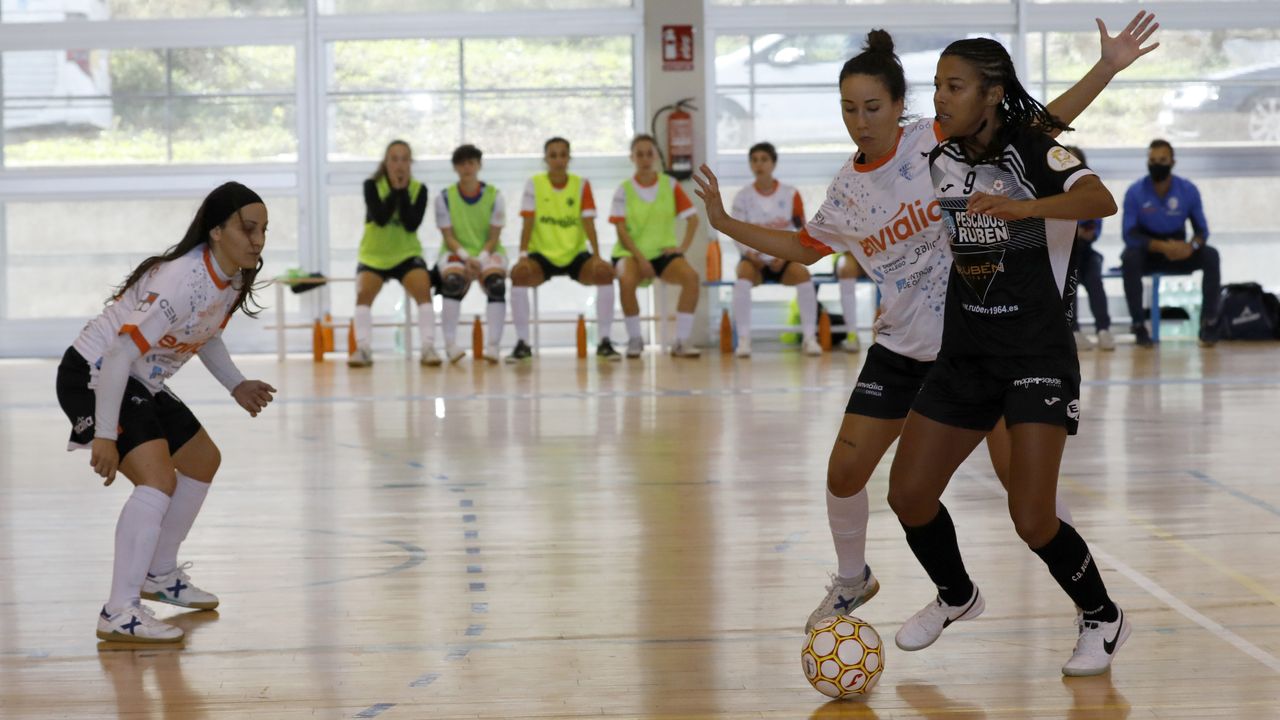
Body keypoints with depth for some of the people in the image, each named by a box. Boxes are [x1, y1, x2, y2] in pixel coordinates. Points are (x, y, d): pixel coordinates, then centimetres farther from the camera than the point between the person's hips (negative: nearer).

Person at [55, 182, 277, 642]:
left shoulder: (233, 278, -2)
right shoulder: (182, 281, -30)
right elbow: (120, 354, -32)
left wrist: (236, 385, 5)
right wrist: (105, 435, -32)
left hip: (140, 384, 10)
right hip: (93, 376, -10)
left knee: (203, 461, 21)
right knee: (158, 479, -25)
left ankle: (160, 574, 38)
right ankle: (119, 615, -25)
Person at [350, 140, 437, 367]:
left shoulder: (419, 189, -5)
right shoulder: (372, 185, -8)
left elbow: (412, 224, -18)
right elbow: (380, 218, -23)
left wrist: (403, 191, -20)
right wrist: (394, 190, -22)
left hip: (407, 254, 0)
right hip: (373, 255, 0)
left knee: (423, 290, -25)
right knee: (363, 293, -25)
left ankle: (428, 348, -26)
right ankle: (363, 349, -23)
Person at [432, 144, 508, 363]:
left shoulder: (494, 196, 0)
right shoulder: (445, 197, 0)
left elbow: (494, 238, -2)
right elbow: (449, 237, -3)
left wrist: (480, 259, -19)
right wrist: (466, 257, -20)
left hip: (488, 253, 0)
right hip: (456, 254, 0)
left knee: (496, 283, -33)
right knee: (452, 281, -35)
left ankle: (493, 345, -31)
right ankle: (450, 345, -29)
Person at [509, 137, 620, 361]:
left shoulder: (581, 184, 0)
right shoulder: (534, 184, -1)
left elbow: (588, 223, -6)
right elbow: (528, 223, -6)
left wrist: (597, 255, -19)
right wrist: (523, 255, -19)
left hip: (575, 254, 1)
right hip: (542, 254, 0)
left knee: (605, 272, -28)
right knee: (519, 273, -31)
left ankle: (604, 341, -18)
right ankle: (522, 343, -21)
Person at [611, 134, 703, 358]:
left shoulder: (670, 185, 5)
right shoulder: (624, 190, 0)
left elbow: (692, 218, 6)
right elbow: (621, 230, -5)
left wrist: (683, 247, -8)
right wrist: (640, 258, -17)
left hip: (663, 252, 2)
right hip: (631, 252, -2)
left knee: (692, 276, -29)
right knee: (626, 280, -36)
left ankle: (681, 341, -20)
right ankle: (635, 338, -13)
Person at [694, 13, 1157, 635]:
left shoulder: (941, 142, -10)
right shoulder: (847, 190, 4)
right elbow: (804, 248, 22)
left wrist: (1106, 69, -23)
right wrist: (726, 224, 16)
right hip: (902, 348, 4)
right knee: (843, 473, 0)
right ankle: (852, 579, 27)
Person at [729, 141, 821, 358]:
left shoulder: (790, 194, 2)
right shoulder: (743, 197, 2)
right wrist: (750, 253, -18)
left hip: (785, 259, 0)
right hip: (756, 259, 0)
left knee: (803, 274, -32)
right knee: (743, 276, -34)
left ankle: (809, 337, -23)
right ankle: (743, 339, -31)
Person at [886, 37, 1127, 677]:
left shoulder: (1030, 150, -14)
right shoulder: (941, 161, 4)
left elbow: (1101, 200, -34)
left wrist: (1022, 207, -49)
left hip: (1038, 353, -6)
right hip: (964, 353, 6)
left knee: (1031, 520, -14)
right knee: (908, 493, 3)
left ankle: (1102, 618, 13)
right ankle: (956, 595, 31)